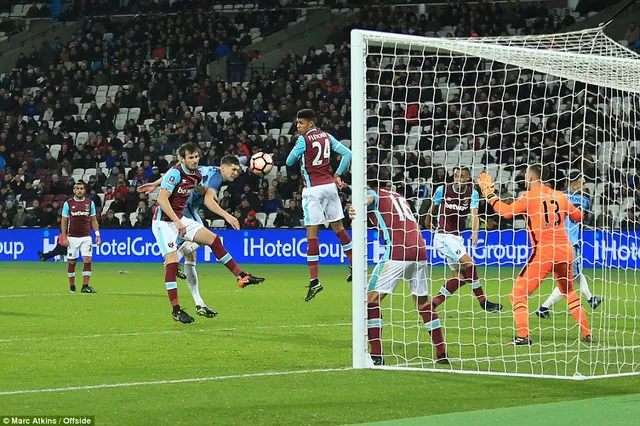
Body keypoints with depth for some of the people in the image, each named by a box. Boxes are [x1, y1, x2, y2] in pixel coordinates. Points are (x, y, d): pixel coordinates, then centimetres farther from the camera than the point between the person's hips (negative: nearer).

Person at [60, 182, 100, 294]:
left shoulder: (90, 203, 5)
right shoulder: (68, 203, 0)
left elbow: (93, 220, 10)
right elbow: (64, 221, 1)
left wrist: (97, 234, 1)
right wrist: (64, 238, -6)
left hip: (86, 237, 1)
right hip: (72, 237, -1)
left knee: (87, 260, -11)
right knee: (72, 262, 4)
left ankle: (85, 286, -12)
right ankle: (72, 286, 17)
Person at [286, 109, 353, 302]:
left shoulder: (304, 139, -10)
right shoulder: (327, 137, 7)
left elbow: (289, 162, -3)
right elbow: (347, 154, 7)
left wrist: (296, 152, 16)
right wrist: (337, 176, 11)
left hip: (313, 189, -6)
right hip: (329, 186, 6)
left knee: (312, 234, -6)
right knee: (338, 227, 19)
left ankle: (314, 280, -12)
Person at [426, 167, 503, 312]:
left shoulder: (472, 193, -1)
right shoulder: (443, 190, -7)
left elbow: (474, 214, -15)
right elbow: (434, 207, 12)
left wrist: (474, 232, -34)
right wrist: (428, 220, 29)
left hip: (457, 238, 5)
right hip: (443, 236, -5)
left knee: (460, 276, 4)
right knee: (469, 263, -19)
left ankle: (431, 305, 12)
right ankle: (483, 302, -12)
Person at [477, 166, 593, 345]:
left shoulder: (529, 197, -4)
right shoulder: (560, 196, 11)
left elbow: (507, 211, -13)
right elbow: (578, 216, 21)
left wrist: (489, 194, -2)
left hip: (543, 253, -6)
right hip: (565, 252, 6)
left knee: (519, 293, -1)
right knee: (569, 292, 25)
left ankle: (523, 336, -15)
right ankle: (587, 334, 21)